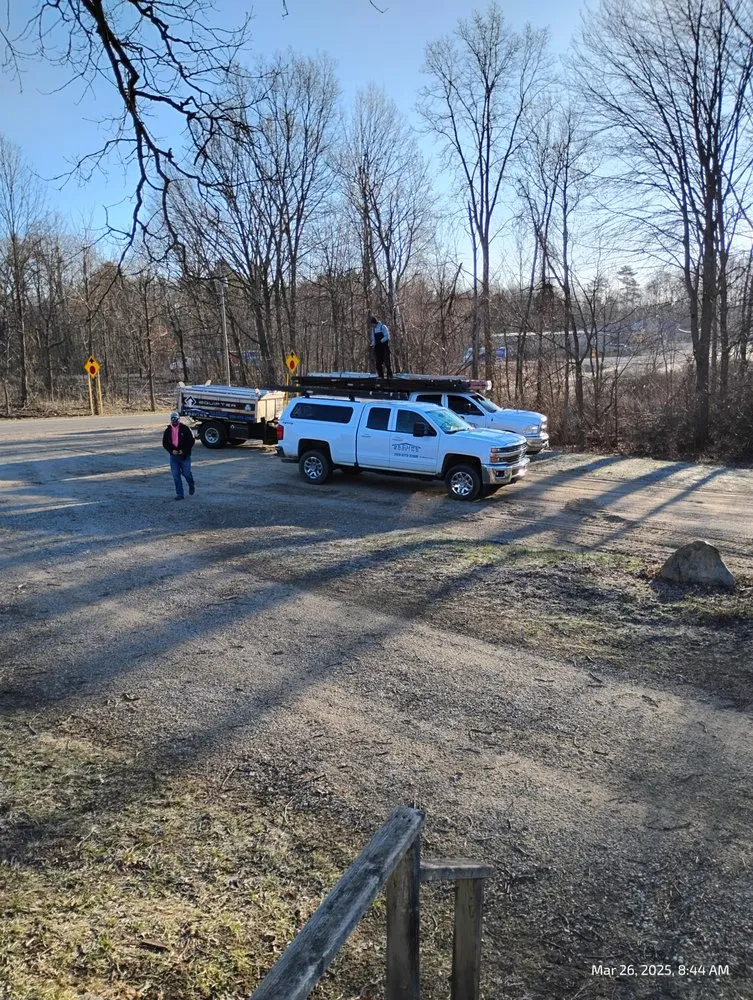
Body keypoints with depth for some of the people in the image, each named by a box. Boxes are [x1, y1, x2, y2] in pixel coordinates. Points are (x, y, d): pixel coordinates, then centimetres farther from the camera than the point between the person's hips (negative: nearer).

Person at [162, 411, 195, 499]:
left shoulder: (185, 429, -3)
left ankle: (192, 486, 29)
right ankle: (179, 494, 8)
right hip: (173, 456, 3)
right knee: (176, 475, 1)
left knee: (186, 473, -2)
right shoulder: (168, 430, 7)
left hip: (185, 456, -3)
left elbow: (191, 441, -4)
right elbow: (164, 443, 8)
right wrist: (171, 450, -9)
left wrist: (184, 451, -13)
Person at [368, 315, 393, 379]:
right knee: (378, 362, 2)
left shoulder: (382, 327, -4)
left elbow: (387, 337, -11)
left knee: (387, 361, -8)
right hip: (377, 348, 6)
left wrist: (380, 341, -19)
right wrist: (373, 343, -3)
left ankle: (389, 375, -6)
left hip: (384, 347, -6)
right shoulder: (373, 329, 15)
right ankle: (380, 376, 6)